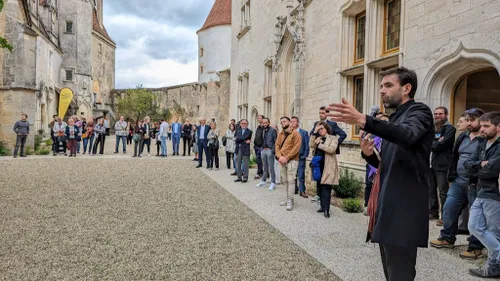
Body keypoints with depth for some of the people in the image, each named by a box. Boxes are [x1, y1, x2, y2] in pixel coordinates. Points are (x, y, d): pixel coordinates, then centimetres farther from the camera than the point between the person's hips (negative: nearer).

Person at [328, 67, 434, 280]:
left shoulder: (419, 111, -6)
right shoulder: (396, 119, 20)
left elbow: (408, 135, -31)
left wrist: (362, 120, -45)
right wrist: (369, 154, -1)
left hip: (404, 211, -9)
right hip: (388, 209, 9)